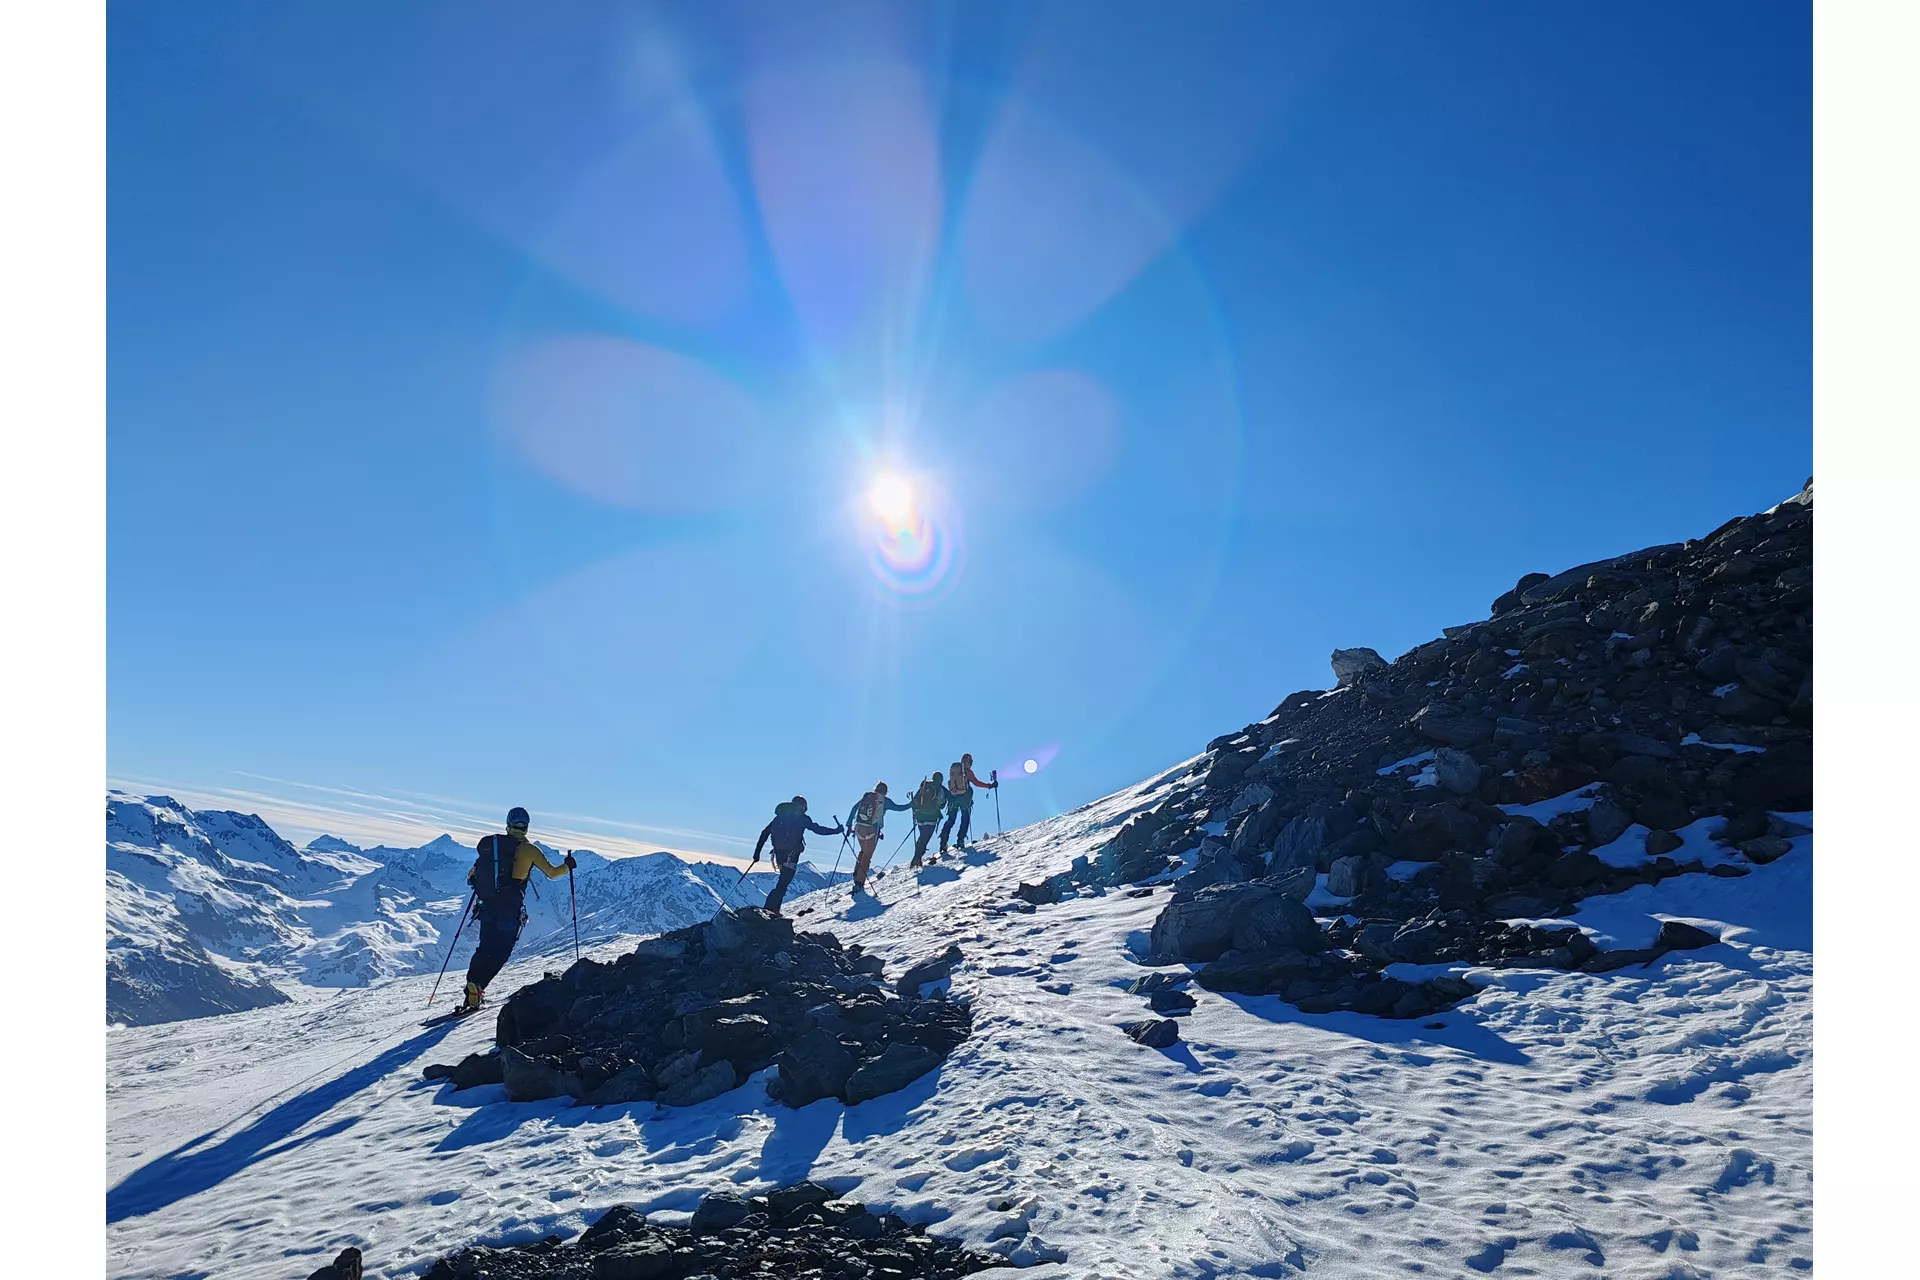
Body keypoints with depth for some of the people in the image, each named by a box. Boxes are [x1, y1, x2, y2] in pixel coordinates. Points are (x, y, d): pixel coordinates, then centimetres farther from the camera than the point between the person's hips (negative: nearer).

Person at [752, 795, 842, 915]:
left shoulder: (781, 816, 17)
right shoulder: (801, 818, 2)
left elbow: (765, 832, 14)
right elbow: (818, 829, 1)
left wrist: (757, 851, 16)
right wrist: (836, 830, 12)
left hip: (779, 851, 6)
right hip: (791, 852, -6)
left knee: (784, 879, 20)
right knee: (784, 881, -7)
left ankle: (773, 908, 15)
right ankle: (771, 908, -20)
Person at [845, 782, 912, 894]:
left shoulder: (866, 796, 11)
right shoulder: (884, 800, 1)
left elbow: (854, 808, 7)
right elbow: (899, 808, 4)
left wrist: (849, 824, 9)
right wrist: (911, 805, 19)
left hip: (859, 827, 4)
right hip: (872, 830, -4)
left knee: (863, 851, 27)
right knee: (867, 856, 3)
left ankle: (856, 875, 16)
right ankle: (859, 883, -3)